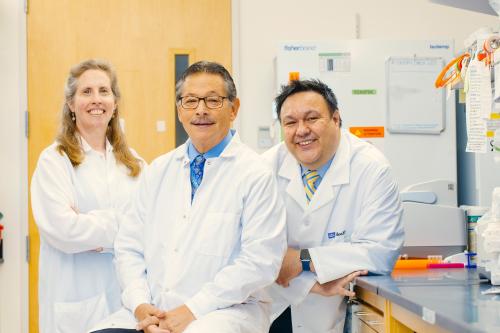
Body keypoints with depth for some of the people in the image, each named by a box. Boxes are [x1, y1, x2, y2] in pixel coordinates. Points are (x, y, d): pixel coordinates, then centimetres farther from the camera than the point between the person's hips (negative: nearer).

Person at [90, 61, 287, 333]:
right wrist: (141, 306, -5)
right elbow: (129, 246, 12)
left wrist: (192, 311, -16)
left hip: (225, 310, -5)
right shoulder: (158, 170, 12)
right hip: (153, 311, 5)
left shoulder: (256, 174, -4)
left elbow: (260, 259, -12)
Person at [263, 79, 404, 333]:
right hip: (274, 307, 2)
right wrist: (312, 284, -20)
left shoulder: (372, 169, -6)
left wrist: (303, 260, -15)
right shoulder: (268, 165, 1)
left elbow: (382, 251, -11)